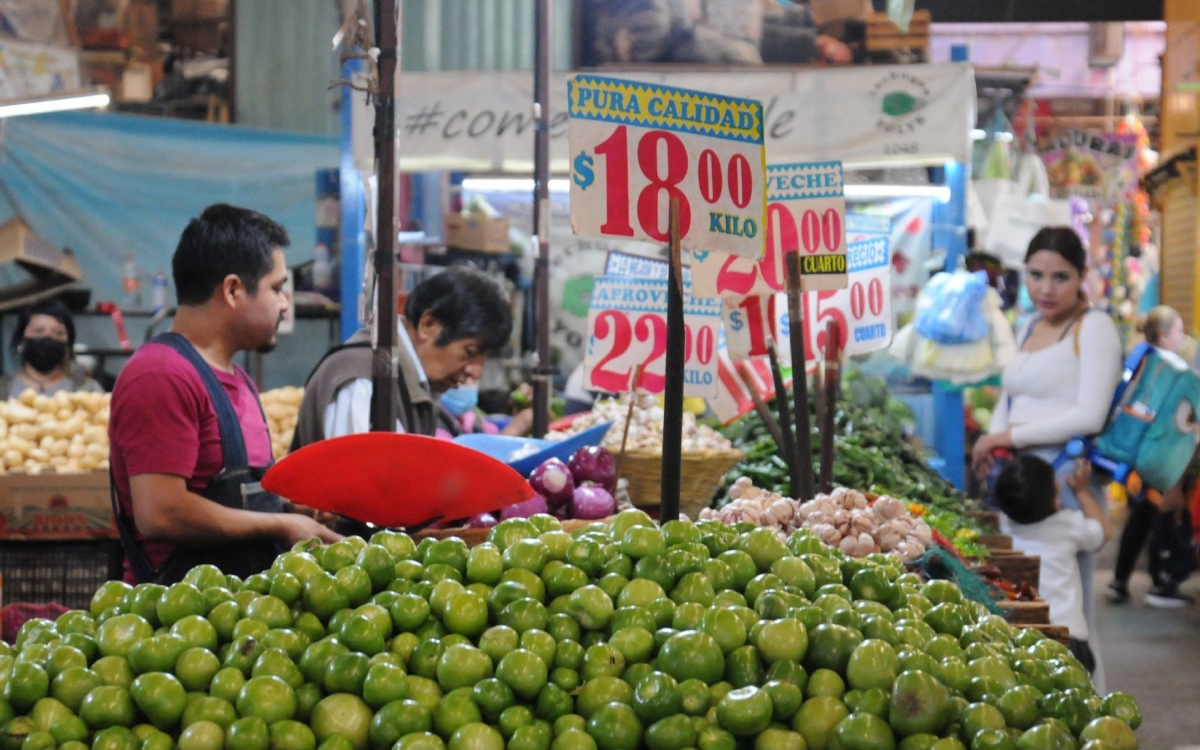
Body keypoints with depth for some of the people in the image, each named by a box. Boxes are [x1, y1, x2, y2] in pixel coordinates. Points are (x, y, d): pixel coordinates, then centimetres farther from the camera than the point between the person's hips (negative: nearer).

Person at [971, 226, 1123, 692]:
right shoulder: (1029, 327, 17)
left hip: (1066, 479, -7)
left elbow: (1089, 416, -14)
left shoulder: (1094, 328, -6)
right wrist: (992, 440, 2)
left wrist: (1010, 436, -11)